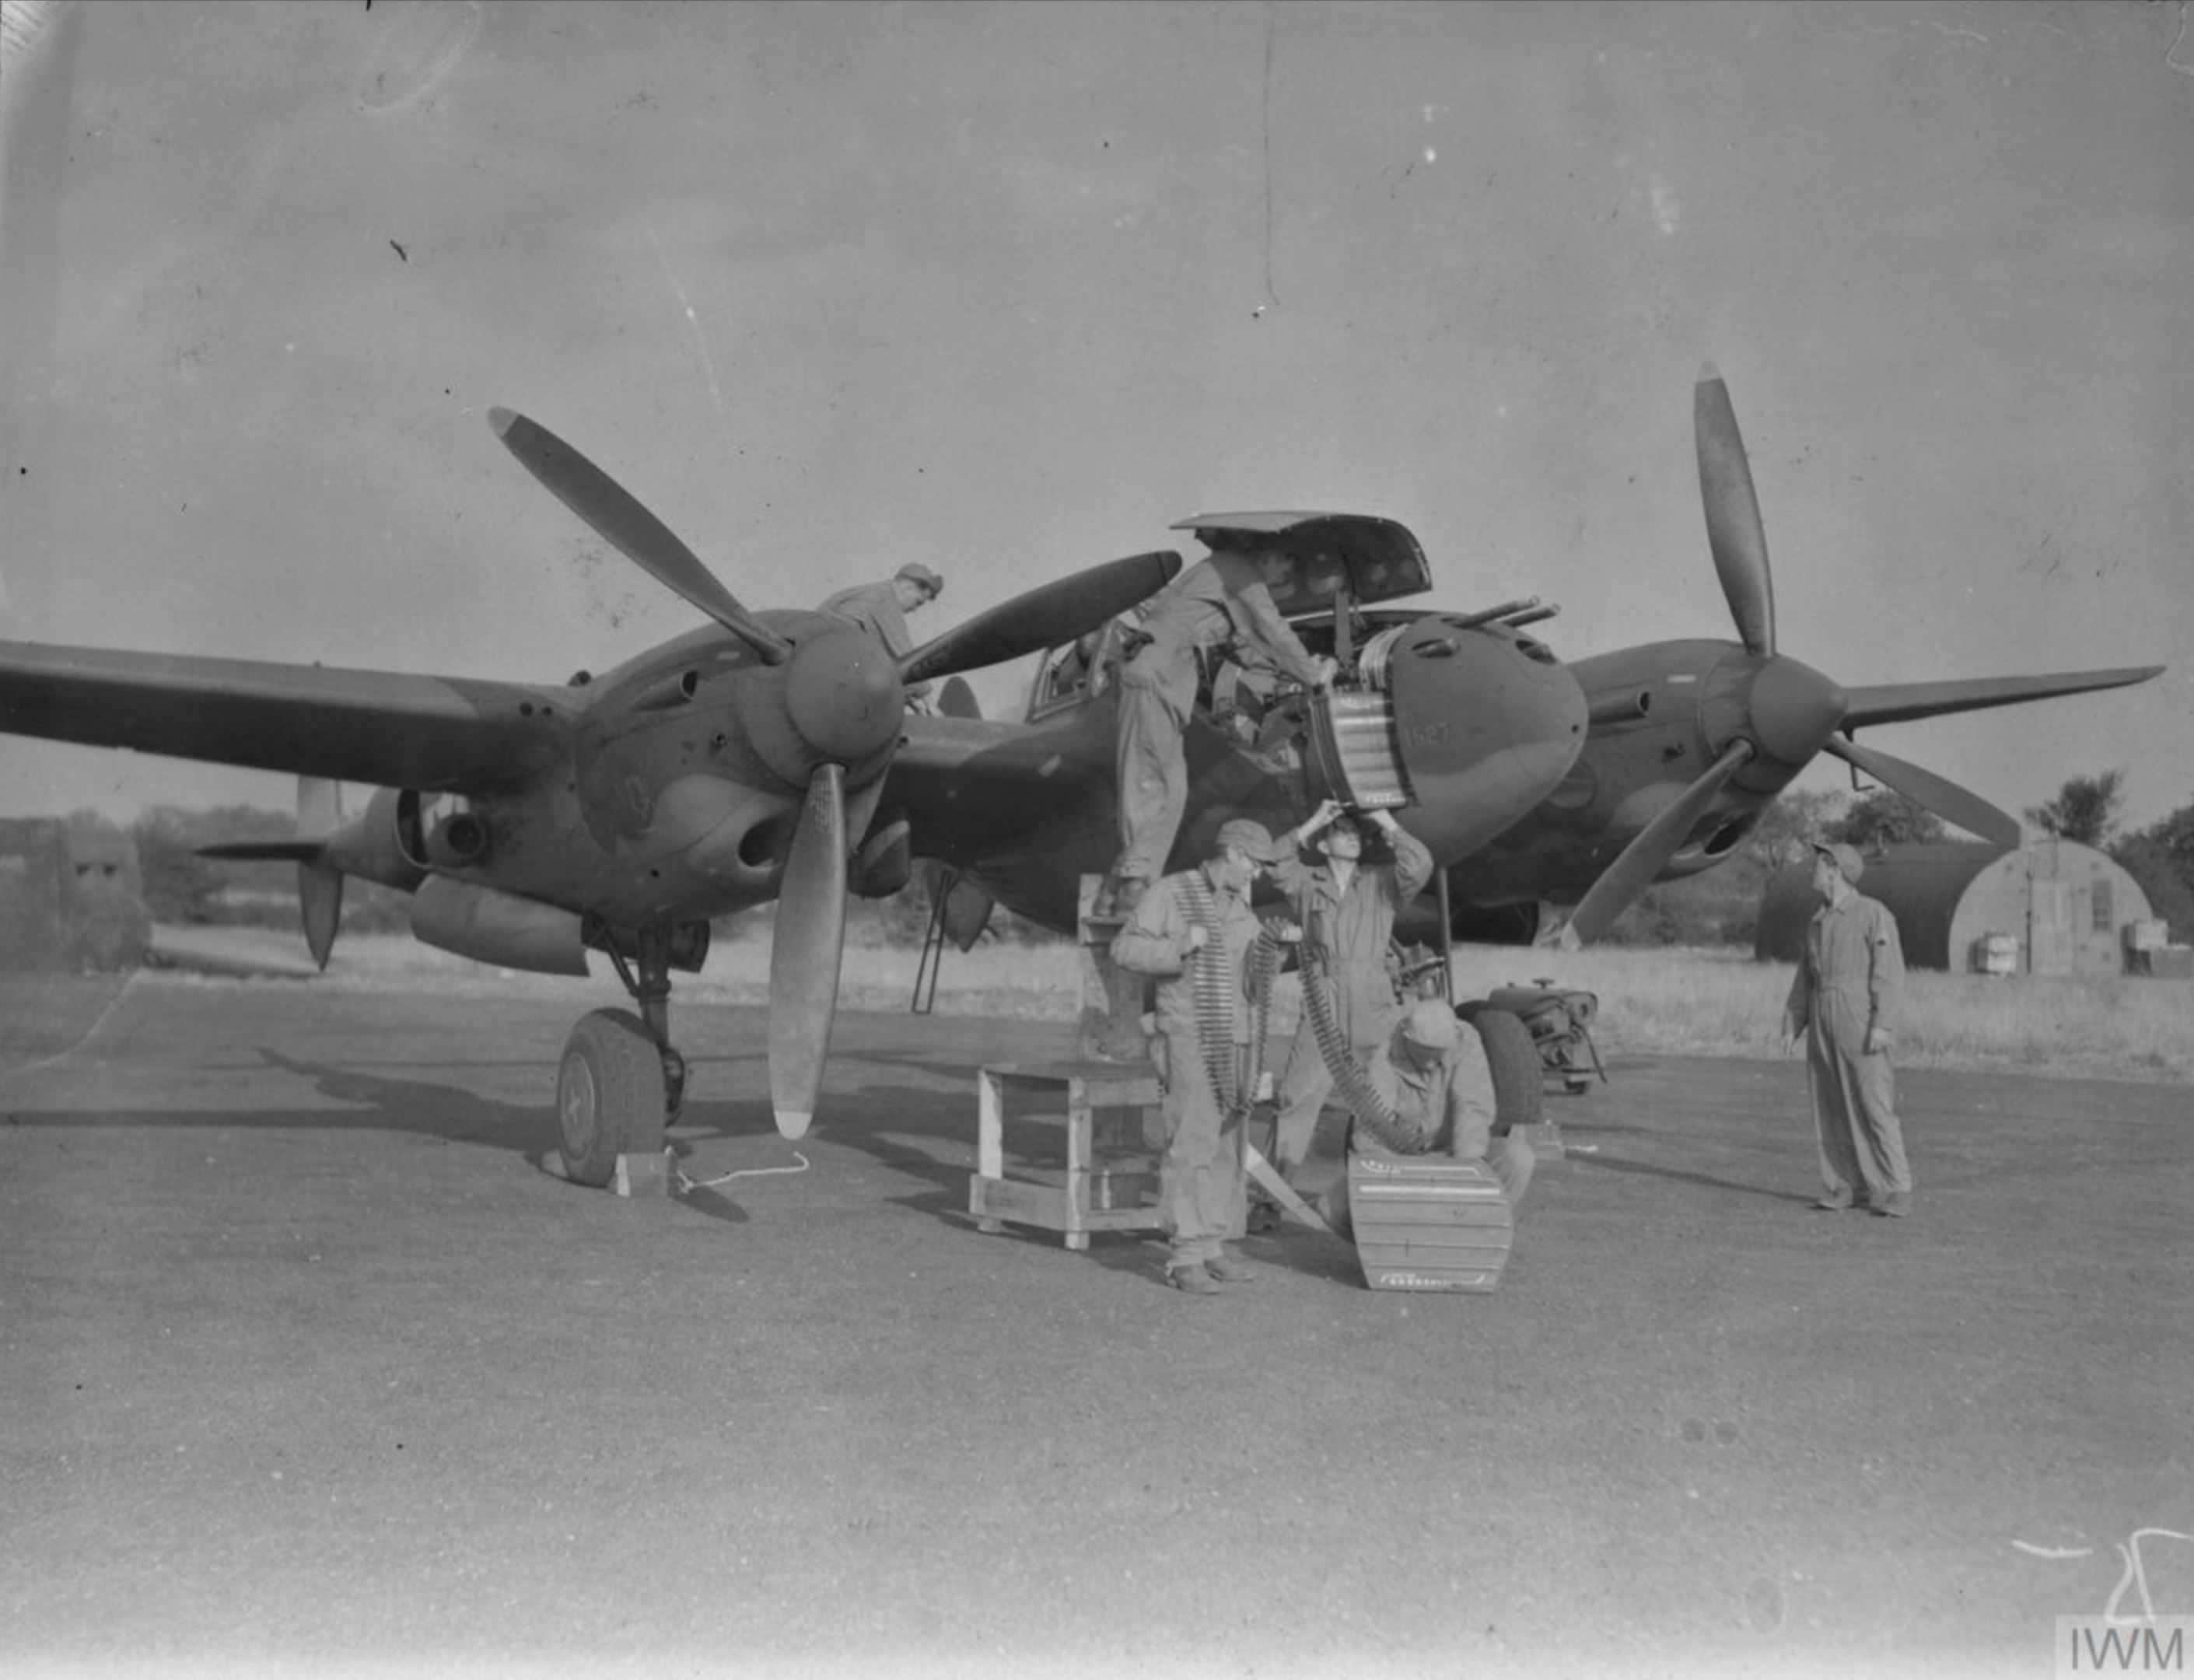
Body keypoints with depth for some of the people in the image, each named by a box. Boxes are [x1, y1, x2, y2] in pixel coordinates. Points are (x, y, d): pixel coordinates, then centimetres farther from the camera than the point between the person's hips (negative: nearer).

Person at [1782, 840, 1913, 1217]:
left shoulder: (1874, 913, -6)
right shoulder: (1817, 923, 15)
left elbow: (1889, 971, -12)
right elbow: (1805, 978, 17)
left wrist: (1882, 1025, -20)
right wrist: (1791, 1025, 10)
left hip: (1859, 1016, -7)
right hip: (1821, 1019, 7)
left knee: (1874, 1103, -10)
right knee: (1830, 1105, 4)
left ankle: (1896, 1190, -6)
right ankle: (1846, 1186, 10)